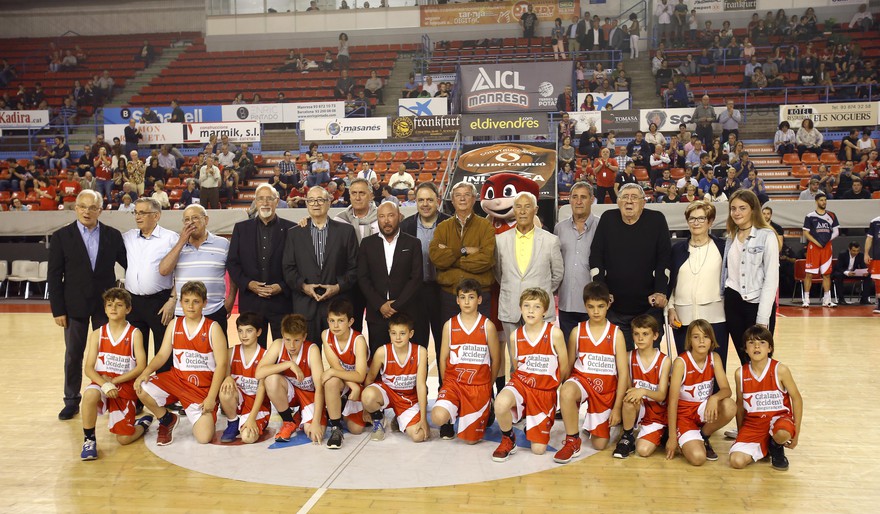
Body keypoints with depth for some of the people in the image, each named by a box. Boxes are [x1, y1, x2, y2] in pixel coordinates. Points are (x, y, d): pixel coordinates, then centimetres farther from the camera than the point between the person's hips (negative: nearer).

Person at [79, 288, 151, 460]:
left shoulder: (134, 334, -4)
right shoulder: (97, 335, 2)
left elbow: (141, 367, -9)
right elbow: (89, 368, -5)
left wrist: (114, 380, -15)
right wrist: (105, 384, -23)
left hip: (125, 388, -1)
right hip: (102, 383, 1)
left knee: (124, 439, -5)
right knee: (90, 394, -37)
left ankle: (144, 423, 30)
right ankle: (89, 440, -16)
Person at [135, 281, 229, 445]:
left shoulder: (213, 328, -7)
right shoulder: (174, 325, 5)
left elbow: (221, 364, -10)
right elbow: (162, 355, 2)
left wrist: (211, 397, -16)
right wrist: (146, 372, -19)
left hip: (202, 387, -3)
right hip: (176, 378, 4)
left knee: (204, 437, -16)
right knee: (142, 389, -23)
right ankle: (167, 420, 6)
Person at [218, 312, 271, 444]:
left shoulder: (264, 356, -7)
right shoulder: (232, 352, 4)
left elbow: (262, 388, -12)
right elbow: (223, 374, -1)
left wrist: (251, 417, -21)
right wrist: (227, 378, -28)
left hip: (257, 403, -3)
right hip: (236, 401, 3)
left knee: (248, 437, -28)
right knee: (225, 390, -31)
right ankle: (233, 423, -5)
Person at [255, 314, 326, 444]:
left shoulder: (312, 350, -24)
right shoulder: (278, 345, -17)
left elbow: (319, 387, -27)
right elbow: (258, 373, -29)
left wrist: (316, 422, -34)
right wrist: (289, 364, -35)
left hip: (310, 393, -2)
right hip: (289, 392, 2)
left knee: (315, 435, -26)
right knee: (271, 378, -32)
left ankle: (301, 416, 12)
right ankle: (289, 422, -7)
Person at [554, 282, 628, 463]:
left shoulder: (616, 334, -4)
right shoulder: (577, 332, -1)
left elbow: (623, 372, -4)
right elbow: (568, 365, 4)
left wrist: (617, 407, -7)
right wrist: (565, 388, -9)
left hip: (607, 388, 0)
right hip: (581, 379, 0)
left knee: (599, 445, 2)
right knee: (567, 392, -39)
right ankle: (572, 441, -18)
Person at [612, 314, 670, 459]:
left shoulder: (664, 361, -8)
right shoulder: (629, 357, -1)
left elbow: (661, 395, -11)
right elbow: (628, 387, 2)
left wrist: (643, 391, -31)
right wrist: (632, 392, -22)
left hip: (657, 411, -1)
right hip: (635, 409, 1)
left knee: (643, 450, -21)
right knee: (630, 399, -36)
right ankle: (627, 437, -10)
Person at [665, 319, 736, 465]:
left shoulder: (714, 358, -6)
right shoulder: (681, 362, -20)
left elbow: (726, 389, -14)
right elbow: (673, 401, -19)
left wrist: (715, 398, -40)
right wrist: (672, 437, -19)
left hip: (703, 409, 5)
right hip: (683, 412, -5)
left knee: (730, 407, -29)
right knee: (698, 458, -27)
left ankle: (703, 437, -1)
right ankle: (686, 441, 9)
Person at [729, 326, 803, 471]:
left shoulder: (780, 370, -10)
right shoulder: (740, 374, -4)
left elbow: (797, 399, -1)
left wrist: (796, 433, -1)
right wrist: (740, 435, 15)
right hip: (752, 424, 2)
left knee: (782, 433, -40)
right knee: (736, 461, -20)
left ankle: (776, 447, 1)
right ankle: (765, 447, 14)